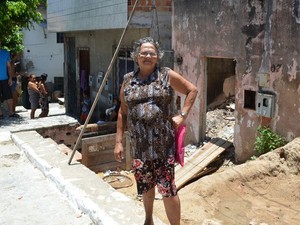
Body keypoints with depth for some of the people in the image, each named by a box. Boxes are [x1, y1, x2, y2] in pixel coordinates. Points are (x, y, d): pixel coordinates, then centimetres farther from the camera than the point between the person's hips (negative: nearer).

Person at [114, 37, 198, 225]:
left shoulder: (167, 75, 0)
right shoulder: (128, 81, 8)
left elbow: (192, 90, 6)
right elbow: (123, 113, 11)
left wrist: (183, 115, -4)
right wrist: (119, 141, 7)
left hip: (163, 143, -3)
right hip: (139, 145, 4)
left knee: (168, 189, -3)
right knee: (145, 185, 18)